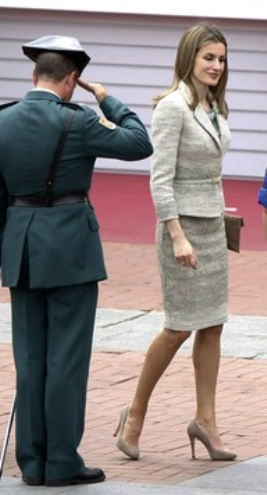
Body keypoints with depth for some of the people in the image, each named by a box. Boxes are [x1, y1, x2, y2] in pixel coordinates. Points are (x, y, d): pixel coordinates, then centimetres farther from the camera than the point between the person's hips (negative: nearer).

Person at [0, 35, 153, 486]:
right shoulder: (76, 122, -13)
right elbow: (140, 145, -4)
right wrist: (109, 103, 8)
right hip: (70, 245, -5)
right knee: (67, 357, -1)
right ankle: (62, 462, 0)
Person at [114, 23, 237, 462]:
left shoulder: (213, 107, 9)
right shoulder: (172, 107, -16)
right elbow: (160, 178, -20)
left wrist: (217, 221, 17)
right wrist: (178, 237, -24)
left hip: (213, 223, 8)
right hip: (183, 223, -8)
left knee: (212, 324, 6)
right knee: (181, 327, -4)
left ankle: (205, 419, 10)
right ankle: (136, 413, 10)